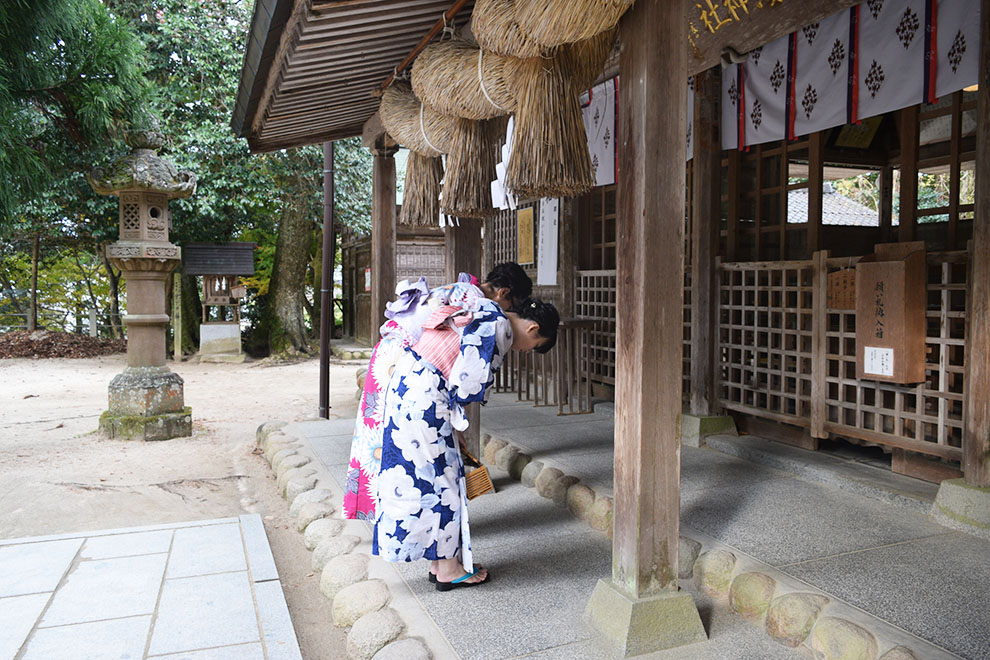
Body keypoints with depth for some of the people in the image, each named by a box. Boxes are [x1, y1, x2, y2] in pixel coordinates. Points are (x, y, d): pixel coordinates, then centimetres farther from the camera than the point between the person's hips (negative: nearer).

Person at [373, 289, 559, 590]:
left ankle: (440, 561, 25)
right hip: (424, 395, -10)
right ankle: (448, 569, 14)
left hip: (405, 381, 10)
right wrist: (458, 418, 0)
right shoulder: (500, 327, -12)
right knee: (441, 478, 1)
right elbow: (469, 381, -17)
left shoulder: (486, 315, 18)